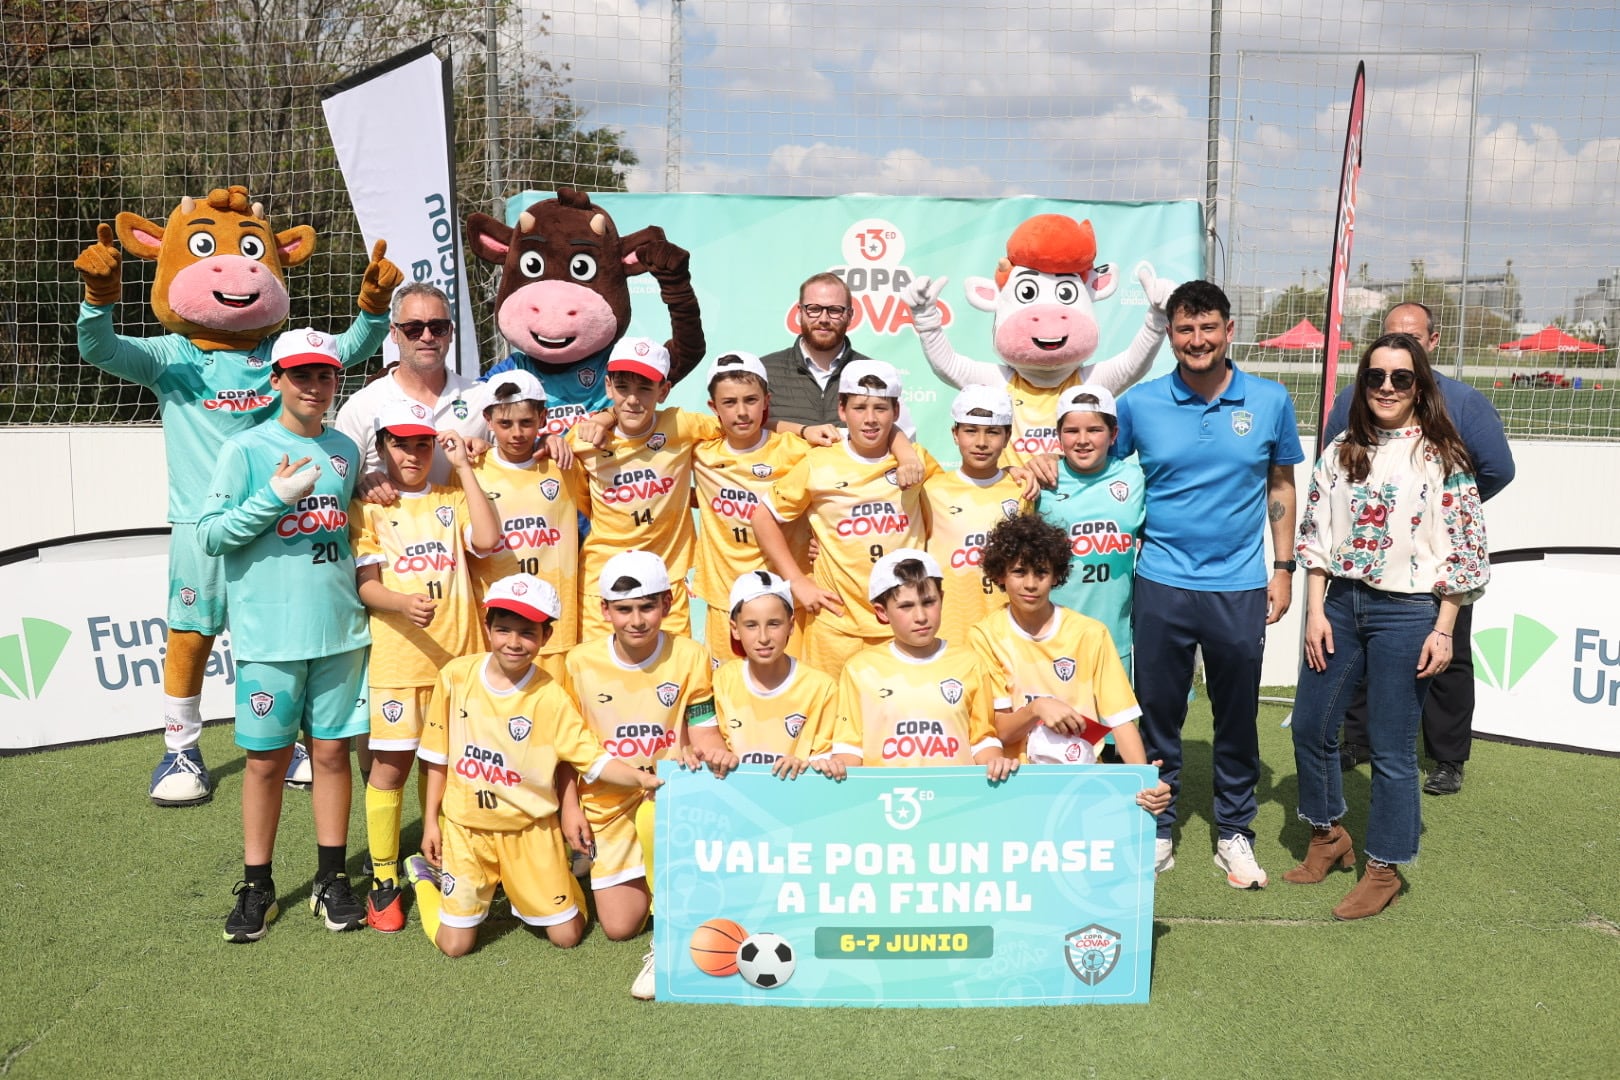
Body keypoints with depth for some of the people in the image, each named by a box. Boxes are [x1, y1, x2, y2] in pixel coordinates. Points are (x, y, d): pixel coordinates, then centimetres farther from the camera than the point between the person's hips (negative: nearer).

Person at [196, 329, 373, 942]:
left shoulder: (345, 451, 11)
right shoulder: (246, 450, -3)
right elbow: (209, 534, -8)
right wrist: (277, 495, -16)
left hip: (340, 630, 3)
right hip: (269, 634, -3)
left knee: (332, 751, 9)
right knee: (266, 759, 4)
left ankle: (332, 880, 20)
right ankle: (257, 888, 18)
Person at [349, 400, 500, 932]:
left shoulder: (452, 500, 11)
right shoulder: (368, 508, 5)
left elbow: (488, 539, -9)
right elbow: (366, 584, -4)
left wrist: (464, 468, -6)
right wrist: (405, 604, -25)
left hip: (458, 655, 2)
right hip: (397, 659, -2)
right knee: (390, 765, 1)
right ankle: (383, 880, 14)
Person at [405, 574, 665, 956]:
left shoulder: (550, 697, -14)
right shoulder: (457, 676, -9)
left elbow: (593, 759, -14)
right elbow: (438, 755, 2)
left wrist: (642, 778, -32)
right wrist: (430, 820, 5)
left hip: (530, 828, 0)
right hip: (466, 825, 0)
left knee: (566, 936, 4)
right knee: (456, 944, 3)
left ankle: (533, 884, 34)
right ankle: (426, 875, 32)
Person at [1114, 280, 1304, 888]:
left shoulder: (1270, 401, 1)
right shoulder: (1139, 404, -1)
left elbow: (1281, 487, 10)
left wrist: (1283, 569, 6)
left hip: (1240, 588, 1)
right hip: (1161, 585, 0)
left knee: (1237, 717, 10)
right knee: (1158, 713, 8)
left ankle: (1234, 833, 26)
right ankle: (1156, 827, 24)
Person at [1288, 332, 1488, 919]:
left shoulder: (1442, 457, -5)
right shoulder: (1341, 451, 6)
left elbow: (1461, 550, -5)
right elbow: (1315, 534, 7)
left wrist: (1443, 631, -9)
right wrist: (1316, 612, 0)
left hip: (1406, 611, -4)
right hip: (1340, 604, 5)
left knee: (1392, 748, 3)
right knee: (1309, 726, 10)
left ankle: (1384, 868, 20)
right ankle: (1328, 836, 33)